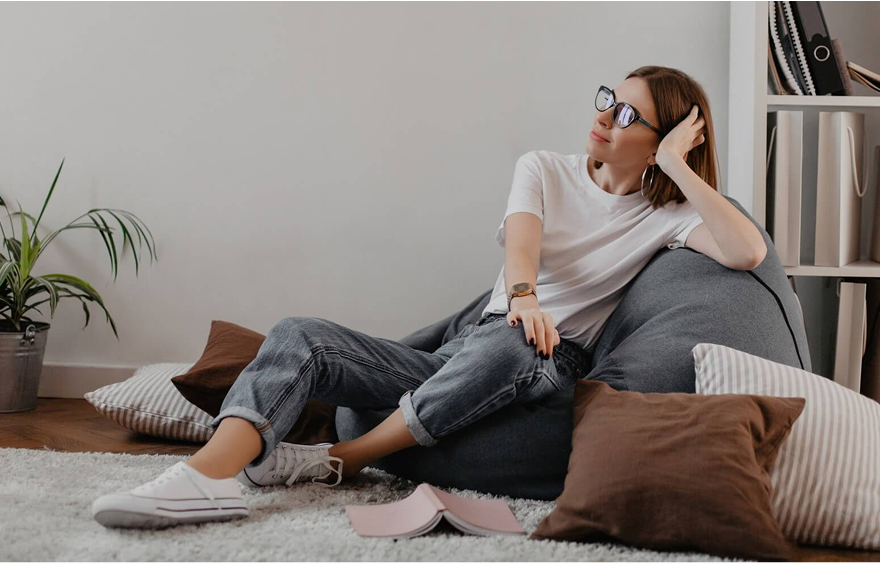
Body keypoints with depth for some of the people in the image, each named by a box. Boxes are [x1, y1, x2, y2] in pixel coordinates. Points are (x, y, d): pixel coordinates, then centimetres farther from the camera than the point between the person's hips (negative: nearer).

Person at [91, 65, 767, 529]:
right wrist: (523, 294, -31)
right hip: (458, 355, 4)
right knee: (300, 335, -16)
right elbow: (522, 238, -8)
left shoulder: (664, 215, 6)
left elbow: (748, 252, -14)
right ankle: (208, 475, -43)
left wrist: (679, 169, -11)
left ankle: (339, 461, -27)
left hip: (552, 365, -3)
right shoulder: (543, 169, 13)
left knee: (509, 345, -41)